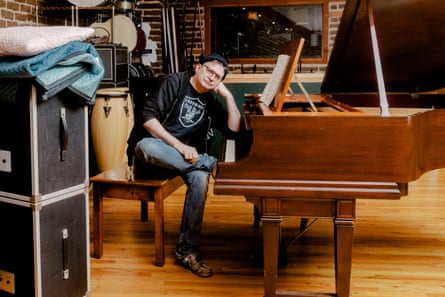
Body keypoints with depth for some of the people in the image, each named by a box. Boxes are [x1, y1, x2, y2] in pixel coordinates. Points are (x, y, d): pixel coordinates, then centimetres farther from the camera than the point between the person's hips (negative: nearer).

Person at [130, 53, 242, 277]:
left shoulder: (212, 102, 16)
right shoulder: (174, 82, 1)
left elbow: (234, 131, 5)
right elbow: (148, 117, -11)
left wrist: (229, 96, 0)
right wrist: (179, 146, -20)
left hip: (186, 158, 4)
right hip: (156, 151, -3)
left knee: (199, 178, -31)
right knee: (144, 146, -40)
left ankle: (186, 250, -26)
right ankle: (208, 164, -29)